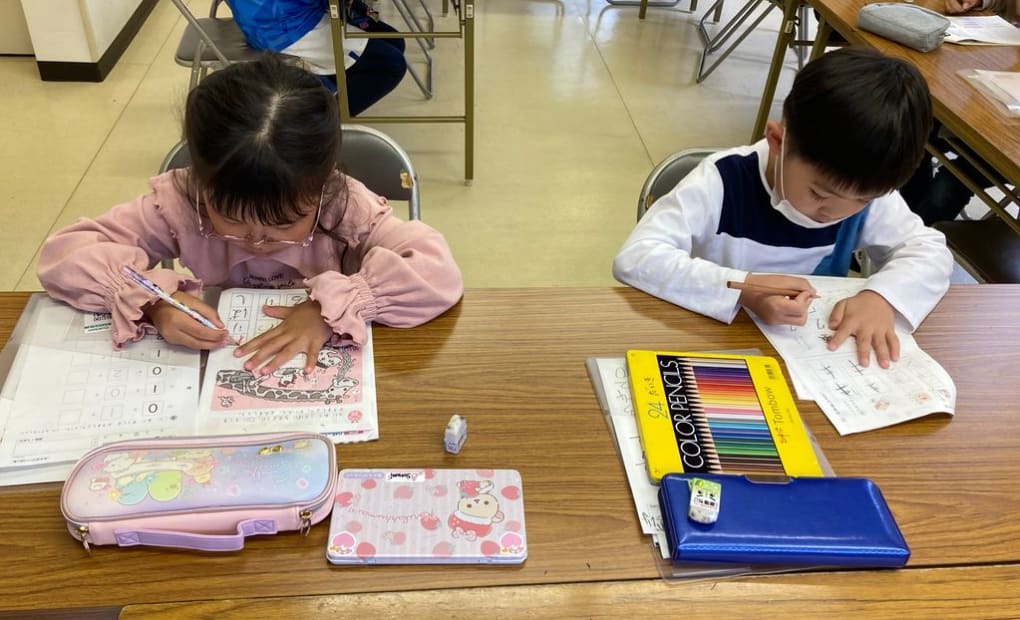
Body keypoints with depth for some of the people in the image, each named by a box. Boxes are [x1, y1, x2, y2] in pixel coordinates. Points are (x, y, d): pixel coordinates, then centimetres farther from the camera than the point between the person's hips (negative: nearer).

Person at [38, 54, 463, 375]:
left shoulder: (344, 206, -19)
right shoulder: (179, 202, -14)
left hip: (322, 374, -1)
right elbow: (64, 254, -12)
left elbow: (439, 273, -27)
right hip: (217, 375, 2)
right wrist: (151, 301, -28)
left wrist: (333, 305, -35)